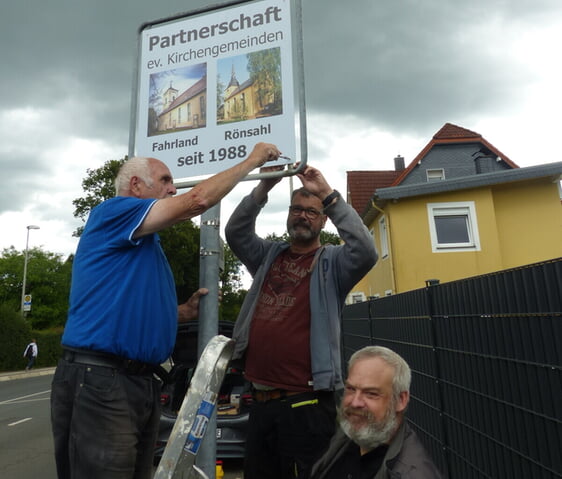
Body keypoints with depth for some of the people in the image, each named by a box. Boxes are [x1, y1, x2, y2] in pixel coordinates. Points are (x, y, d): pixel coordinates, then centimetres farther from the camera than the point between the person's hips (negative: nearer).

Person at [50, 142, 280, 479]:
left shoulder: (146, 243, 21)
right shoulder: (113, 212, -6)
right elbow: (198, 201, -16)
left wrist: (186, 311, 9)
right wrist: (253, 160, -5)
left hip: (142, 383, 9)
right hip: (98, 381, -9)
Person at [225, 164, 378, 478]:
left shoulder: (332, 263, -1)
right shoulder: (269, 256, 13)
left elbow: (365, 251, -19)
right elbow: (236, 233, 1)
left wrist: (329, 195, -21)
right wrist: (263, 188, -11)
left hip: (306, 404, -4)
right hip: (261, 401, 5)